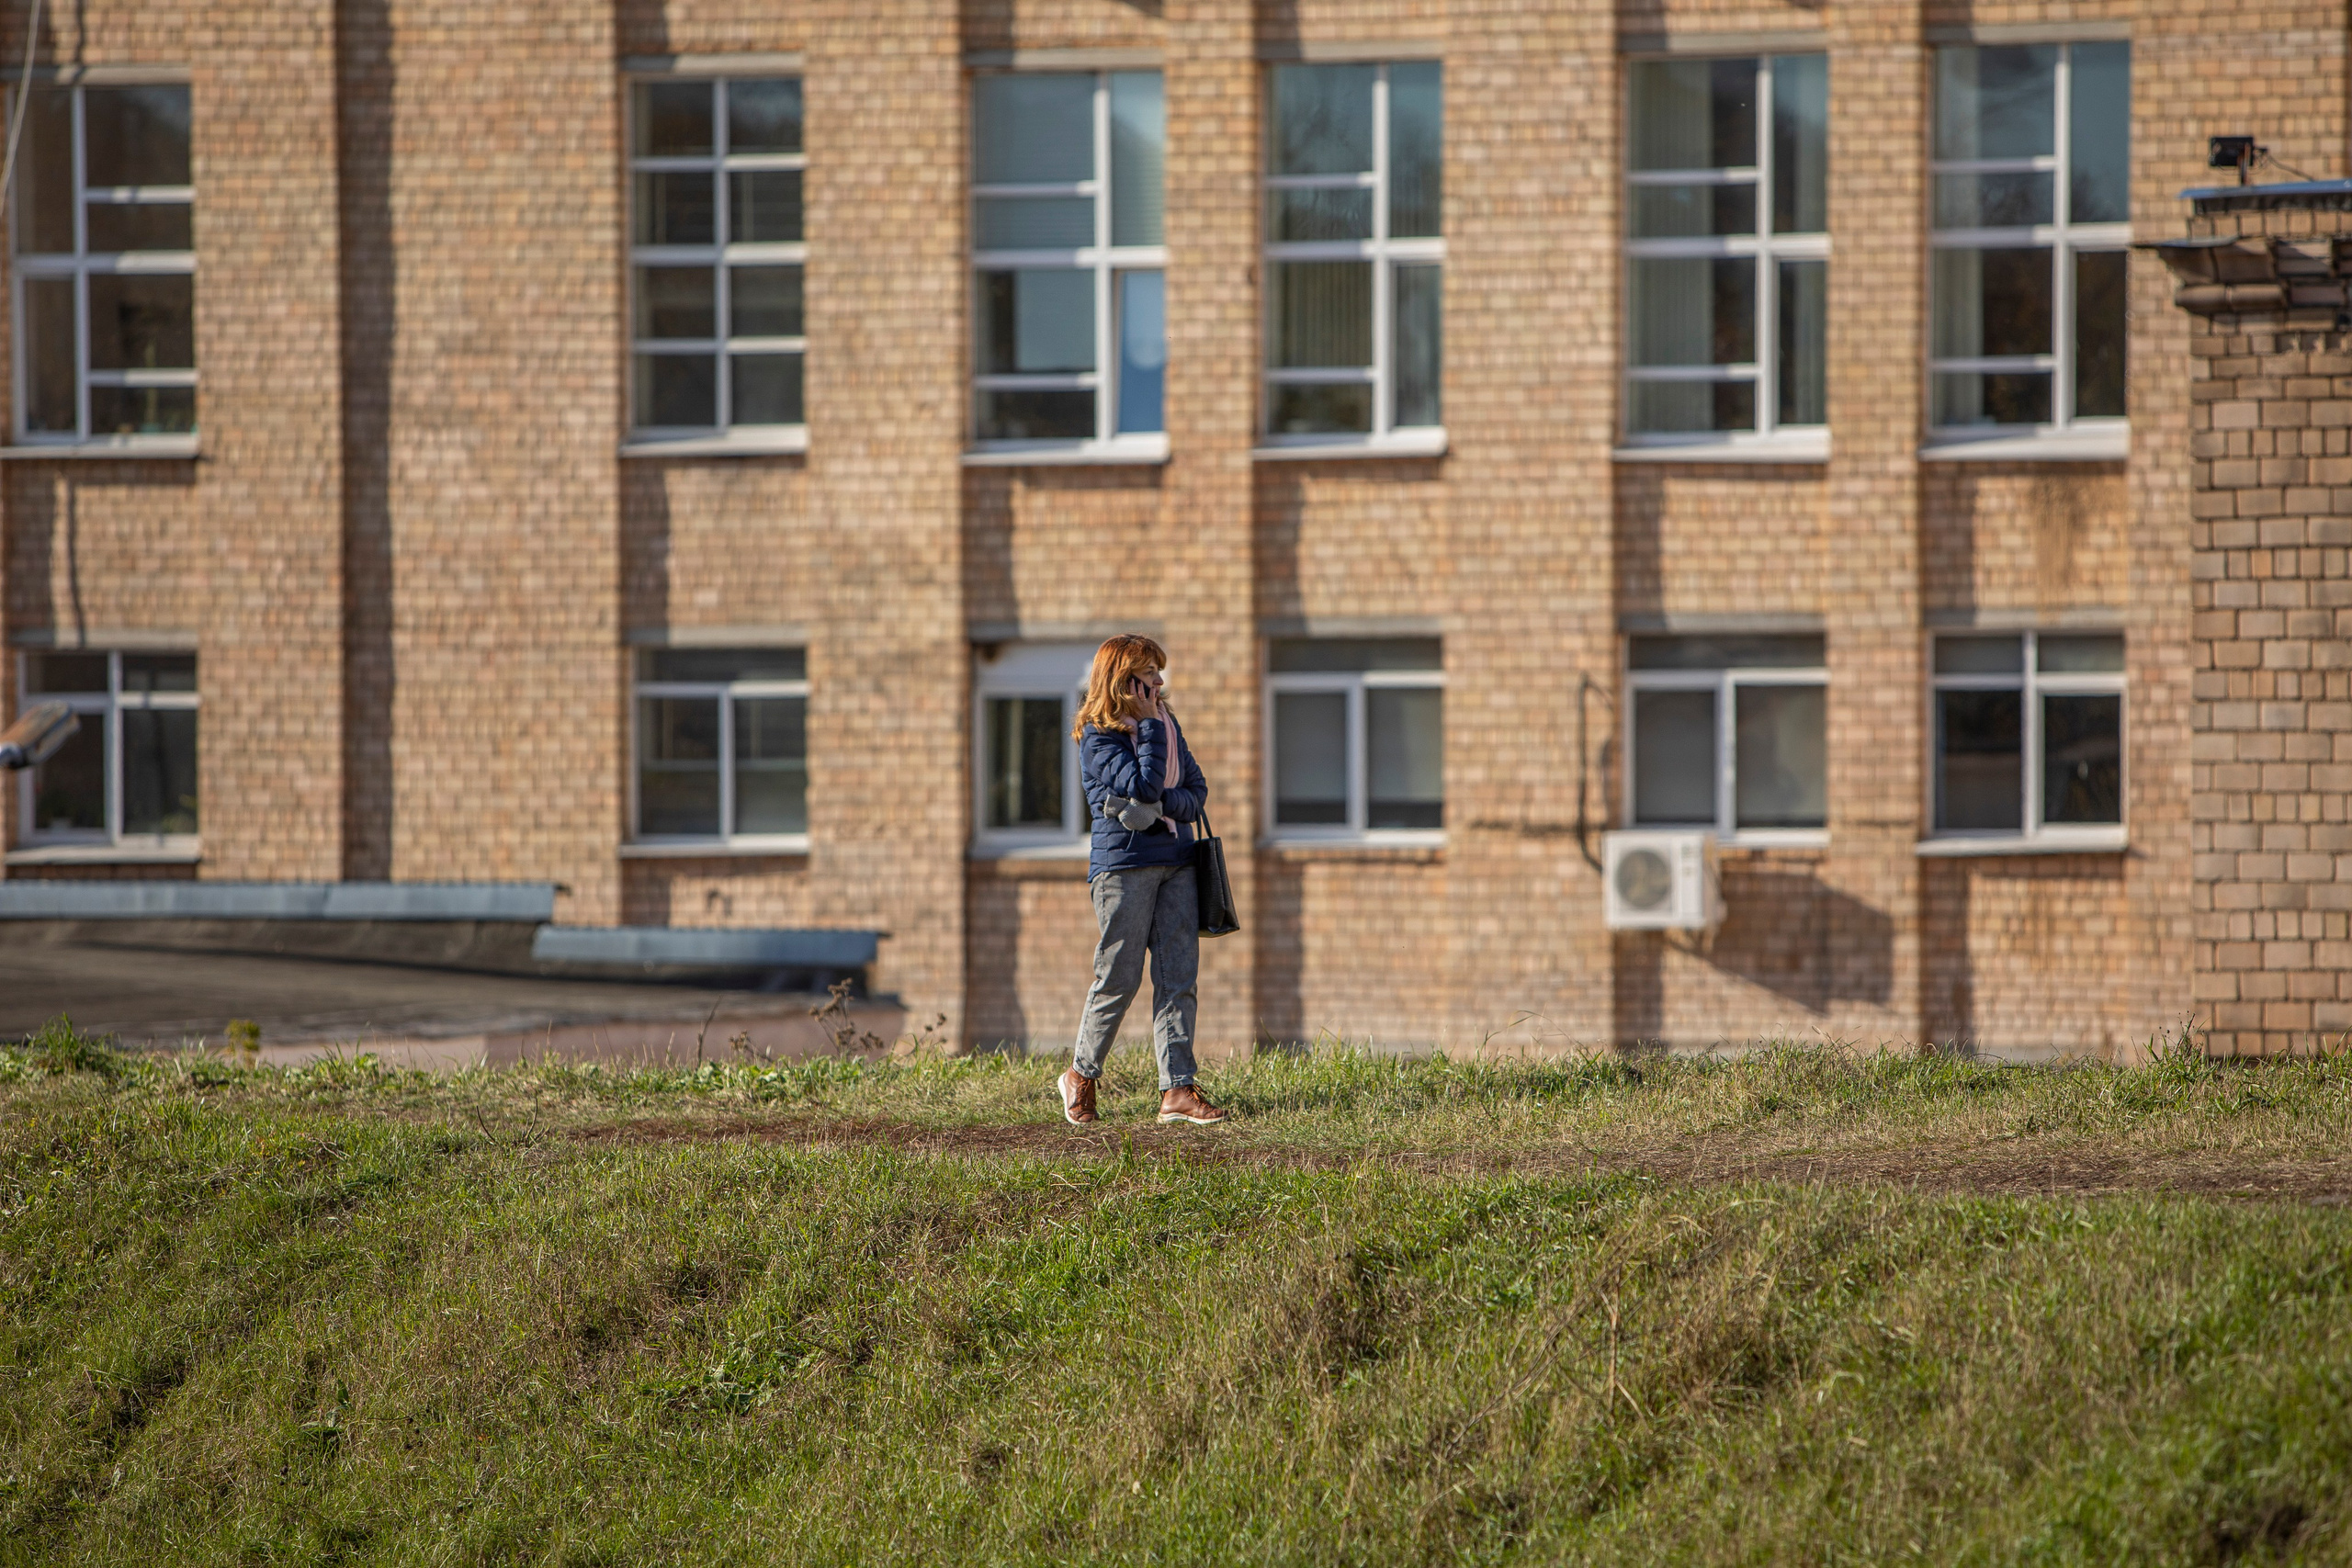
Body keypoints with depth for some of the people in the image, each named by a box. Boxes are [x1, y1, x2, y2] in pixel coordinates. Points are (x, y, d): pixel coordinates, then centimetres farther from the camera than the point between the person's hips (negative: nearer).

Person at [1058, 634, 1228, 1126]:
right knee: (1120, 978, -1)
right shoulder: (1098, 737, -7)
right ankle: (1082, 1076, 18)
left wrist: (1161, 808, -13)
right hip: (1123, 864, -6)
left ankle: (1177, 1090, -3)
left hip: (1176, 863, 6)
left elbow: (1197, 790, 7)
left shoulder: (1168, 727, 14)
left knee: (1178, 977, -2)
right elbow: (1145, 785, -19)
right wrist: (1150, 725, -13)